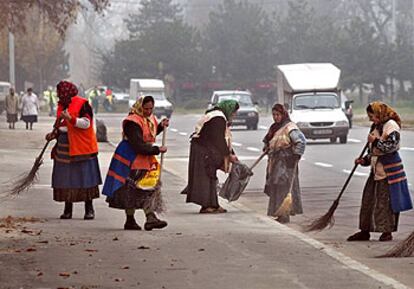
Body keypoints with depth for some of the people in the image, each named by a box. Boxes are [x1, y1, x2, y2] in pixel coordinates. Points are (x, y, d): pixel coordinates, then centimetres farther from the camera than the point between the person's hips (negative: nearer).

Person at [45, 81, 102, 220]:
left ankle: (89, 209, 3)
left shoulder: (82, 104, -8)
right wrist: (54, 134, 6)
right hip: (64, 146, 7)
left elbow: (86, 123, -16)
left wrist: (70, 118, -27)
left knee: (84, 177, -4)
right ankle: (67, 210, 11)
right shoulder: (62, 105, 15)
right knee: (65, 178, 5)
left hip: (81, 147, -7)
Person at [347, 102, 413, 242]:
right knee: (368, 200, 8)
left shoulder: (391, 125, -10)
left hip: (389, 171, -9)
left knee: (387, 201, -4)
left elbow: (391, 146, -20)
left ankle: (387, 231, 4)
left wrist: (375, 141, -13)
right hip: (377, 170, 9)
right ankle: (365, 231, 14)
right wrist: (364, 160, 9)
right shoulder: (376, 127, 16)